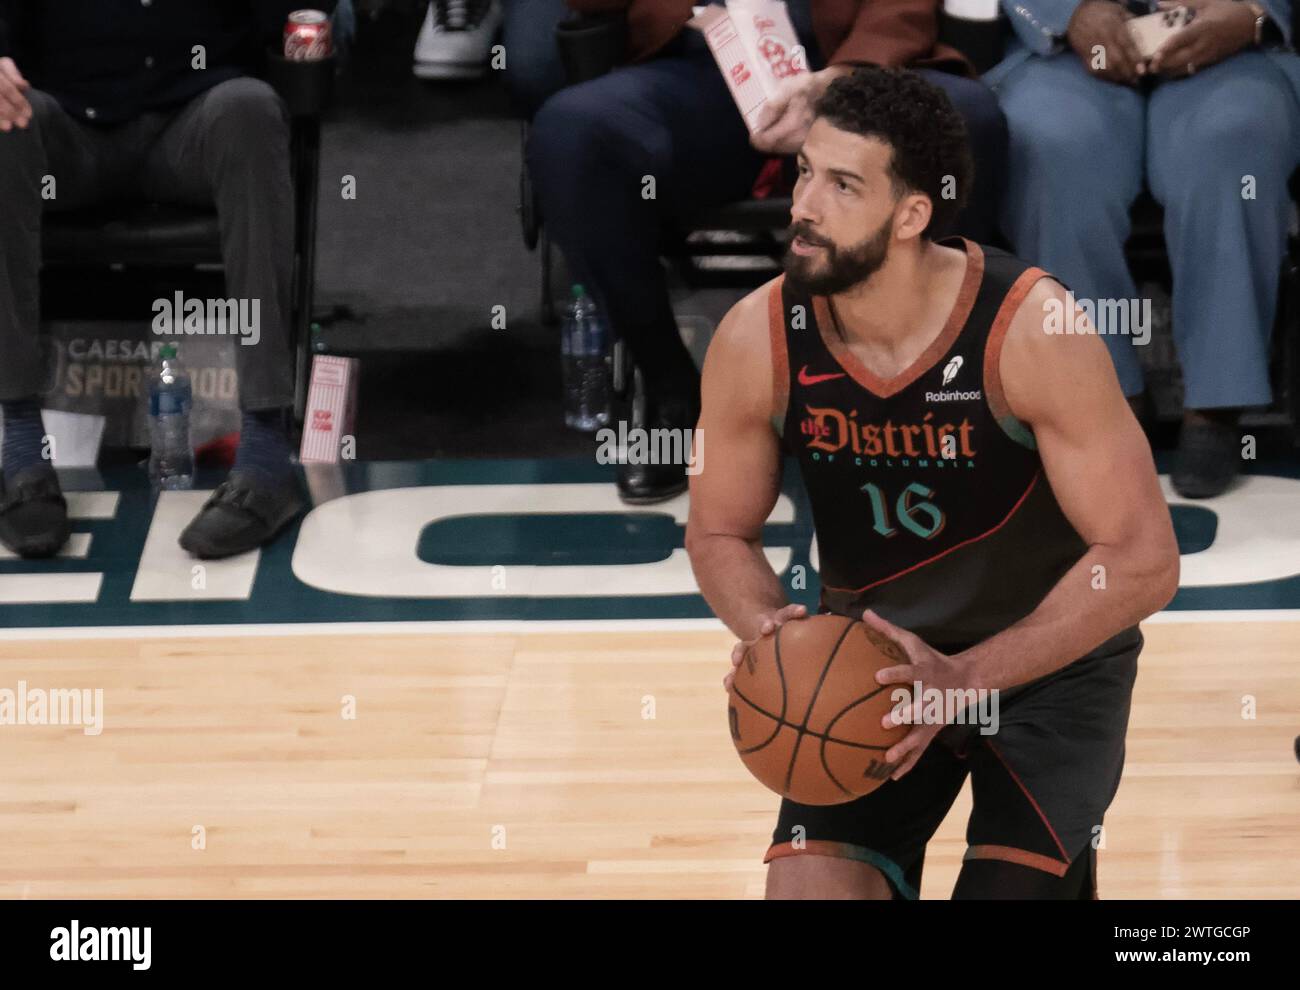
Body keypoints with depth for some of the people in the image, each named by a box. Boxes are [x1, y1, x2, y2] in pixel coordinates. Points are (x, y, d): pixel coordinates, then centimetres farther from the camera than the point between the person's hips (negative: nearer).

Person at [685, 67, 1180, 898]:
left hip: (1050, 662, -2)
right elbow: (720, 532, 1)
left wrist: (968, 678, -30)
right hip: (873, 661, 3)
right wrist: (771, 631, -22)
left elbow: (1142, 559, -23)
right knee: (808, 887, -14)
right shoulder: (758, 342, -16)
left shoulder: (1033, 331, -26)